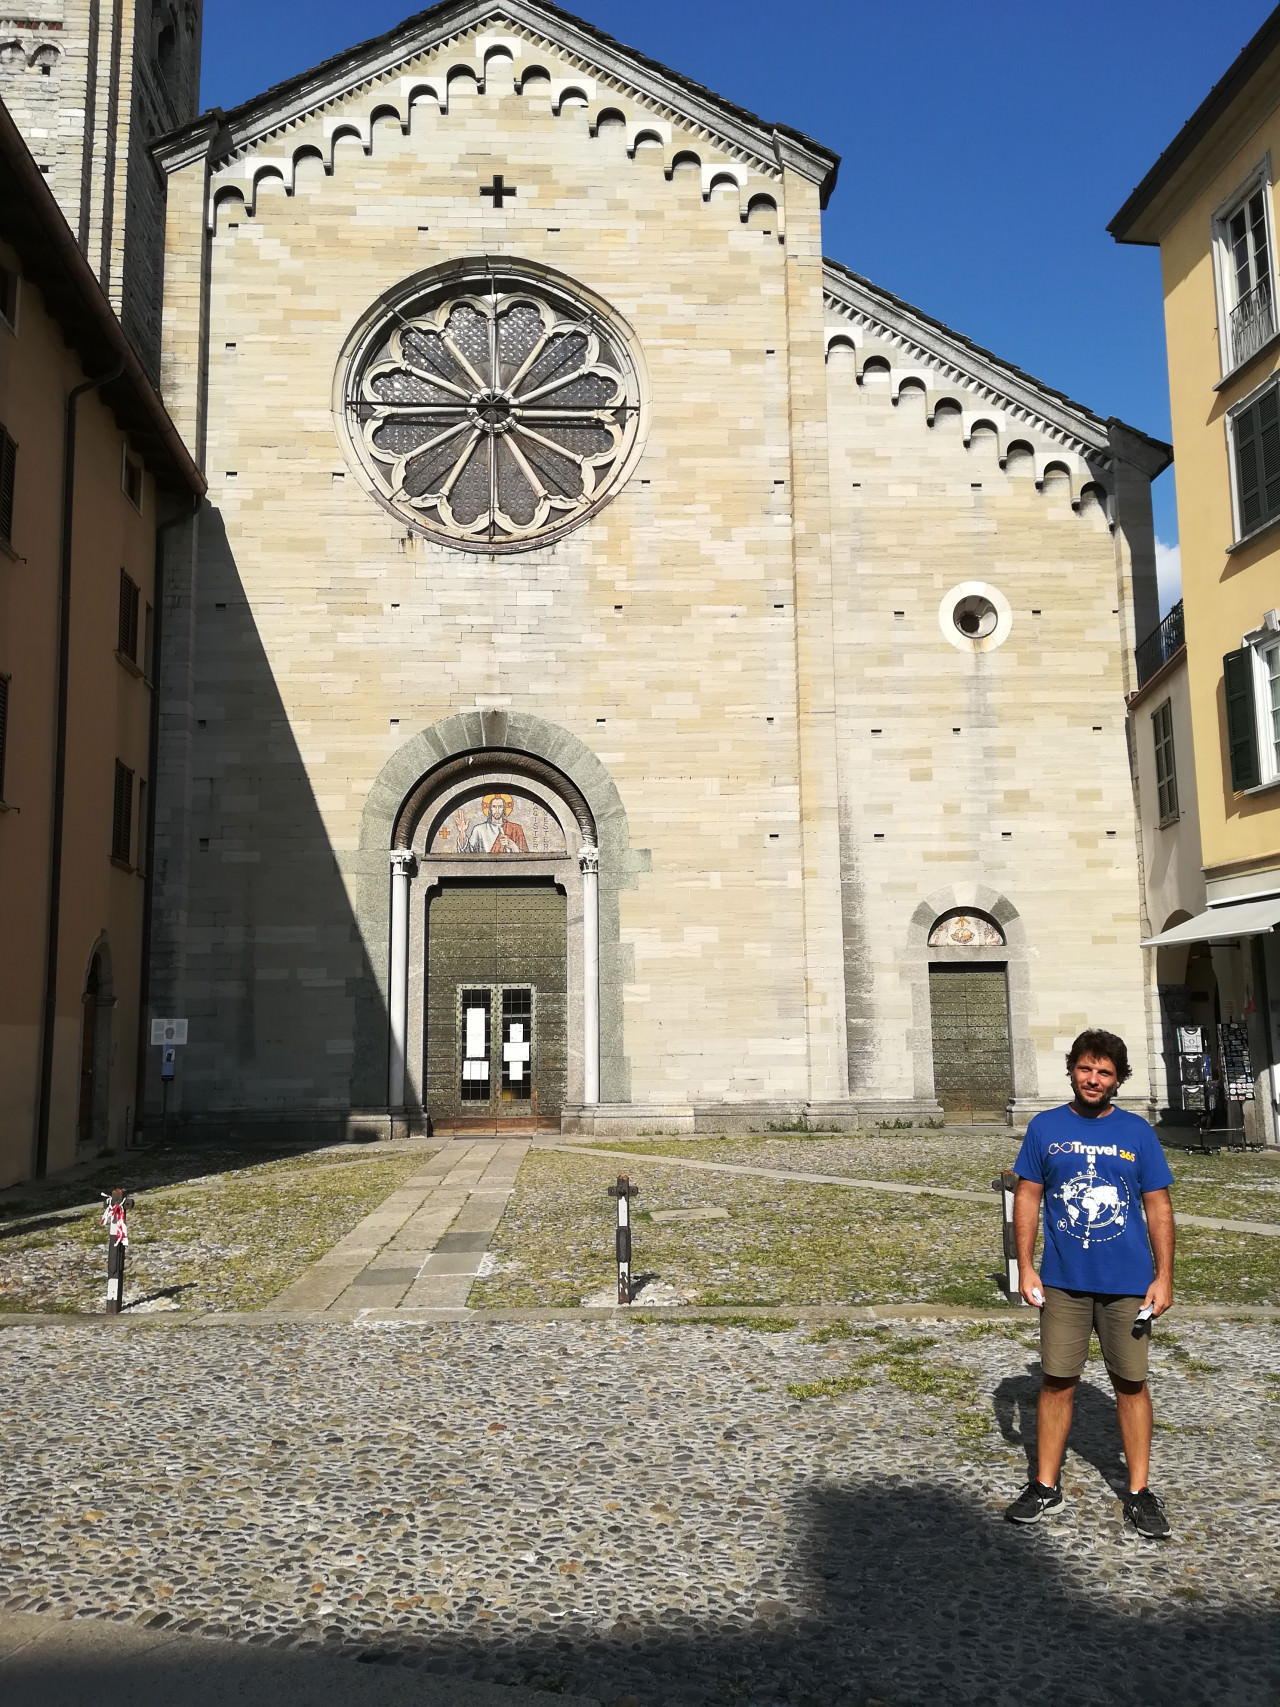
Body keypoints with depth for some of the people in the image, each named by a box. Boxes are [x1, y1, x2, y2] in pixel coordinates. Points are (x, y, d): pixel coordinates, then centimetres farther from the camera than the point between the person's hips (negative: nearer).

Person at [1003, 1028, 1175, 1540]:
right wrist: (1025, 1267, -2)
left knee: (1131, 1384, 8)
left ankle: (1139, 1492, 21)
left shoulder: (1137, 1132, 0)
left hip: (1128, 1284, 0)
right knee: (1057, 1382, 6)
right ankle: (1045, 1486, 19)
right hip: (1063, 1282, 0)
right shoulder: (1045, 1127, 1)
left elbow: (1158, 1207, 3)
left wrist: (1164, 1276, -2)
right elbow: (1027, 1198, 4)